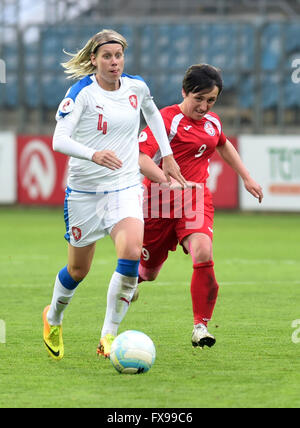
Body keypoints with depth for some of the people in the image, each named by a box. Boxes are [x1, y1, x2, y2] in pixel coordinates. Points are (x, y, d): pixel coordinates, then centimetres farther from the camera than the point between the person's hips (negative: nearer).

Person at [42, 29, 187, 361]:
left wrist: (167, 155, 23)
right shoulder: (81, 92, -13)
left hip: (125, 187, 2)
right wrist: (94, 154, -41)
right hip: (84, 189, -2)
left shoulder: (136, 87, 1)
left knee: (132, 252, -24)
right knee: (78, 269, 10)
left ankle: (109, 335, -14)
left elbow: (152, 113, 25)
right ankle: (53, 317, 43)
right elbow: (59, 140, -24)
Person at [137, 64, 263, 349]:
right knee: (149, 272, 11)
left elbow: (223, 145, 32)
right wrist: (169, 181, -39)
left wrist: (246, 178, 30)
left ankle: (200, 326, -16)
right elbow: (140, 156, -27)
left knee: (203, 254, -26)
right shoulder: (167, 119, -14)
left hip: (196, 200, 4)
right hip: (160, 200, -4)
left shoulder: (212, 122, 8)